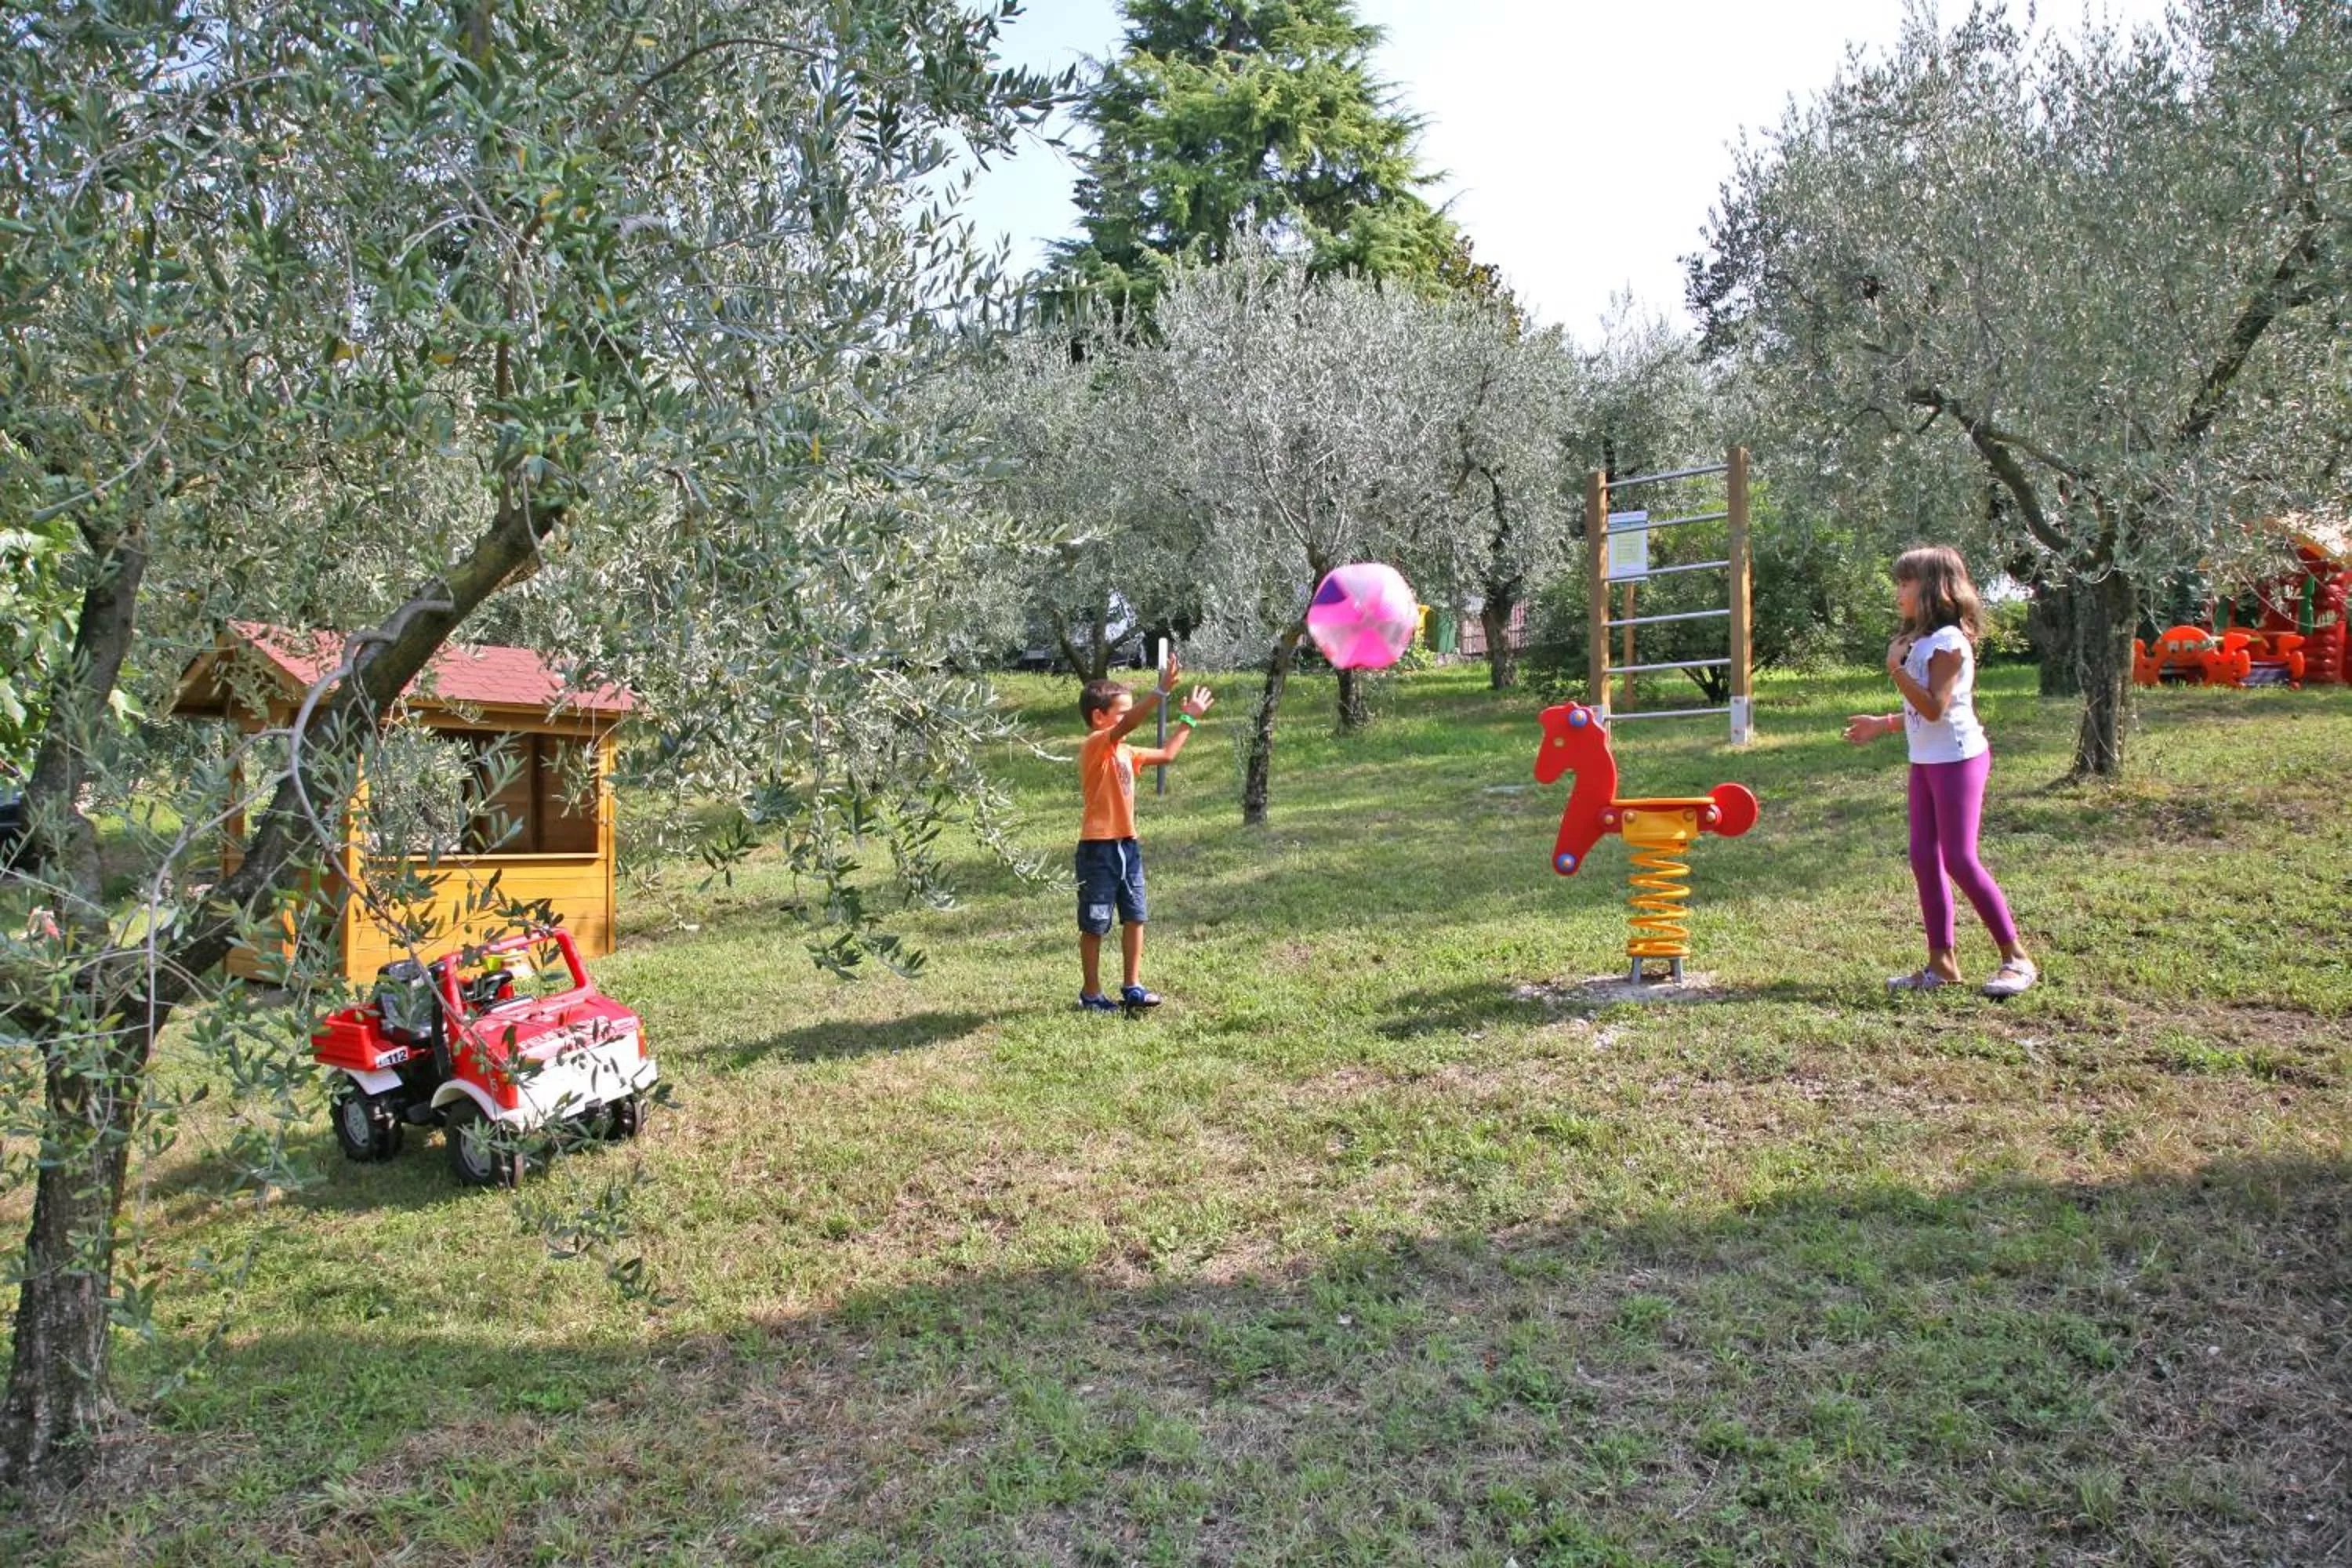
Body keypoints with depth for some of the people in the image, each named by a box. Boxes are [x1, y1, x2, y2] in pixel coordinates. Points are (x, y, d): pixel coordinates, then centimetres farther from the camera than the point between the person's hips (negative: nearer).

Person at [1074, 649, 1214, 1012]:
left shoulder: (1124, 751, 13)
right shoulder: (1095, 746, -14)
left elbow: (1166, 754, 23)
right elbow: (1126, 726, -32)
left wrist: (1189, 719, 21)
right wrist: (1162, 691, -40)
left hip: (1127, 845, 8)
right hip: (1098, 848, -8)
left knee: (1134, 918, 11)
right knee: (1095, 925, 3)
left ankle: (1132, 988, 20)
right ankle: (1091, 993, 14)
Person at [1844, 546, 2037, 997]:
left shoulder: (1949, 640, -15)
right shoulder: (1921, 641, 15)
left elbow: (1934, 708, -22)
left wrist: (1897, 668, -21)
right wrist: (1882, 724, 19)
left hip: (1957, 759, -10)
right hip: (1926, 762, 10)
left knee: (1960, 859, -9)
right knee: (1924, 859, 7)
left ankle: (2016, 957, 2)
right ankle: (1942, 961, 12)